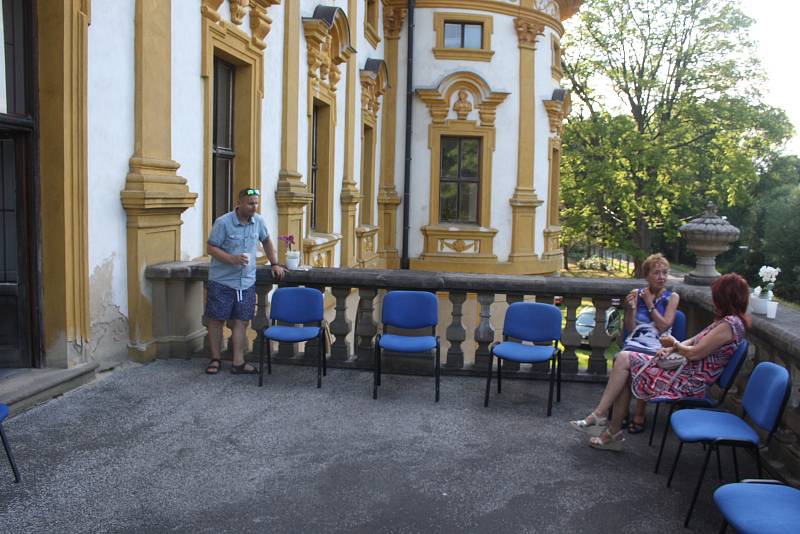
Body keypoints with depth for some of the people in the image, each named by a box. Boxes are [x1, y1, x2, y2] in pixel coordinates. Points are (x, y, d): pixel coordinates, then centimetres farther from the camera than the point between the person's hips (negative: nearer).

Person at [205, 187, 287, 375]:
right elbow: (211, 248, -10)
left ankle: (238, 363, 10)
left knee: (241, 321, 5)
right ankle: (215, 359, 18)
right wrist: (232, 259, -23)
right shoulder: (223, 222, -12)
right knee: (216, 320, 5)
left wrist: (274, 263, 16)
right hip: (222, 281, -4)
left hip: (247, 282, 4)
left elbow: (266, 241, 20)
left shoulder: (258, 221, 3)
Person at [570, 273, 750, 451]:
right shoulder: (727, 321, 14)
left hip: (688, 383, -10)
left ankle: (599, 416, -2)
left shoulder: (730, 324, -17)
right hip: (686, 371, 10)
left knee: (625, 359, -10)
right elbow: (696, 341, 17)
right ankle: (614, 432, 0)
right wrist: (671, 348, -1)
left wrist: (674, 344, 0)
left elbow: (694, 353, -19)